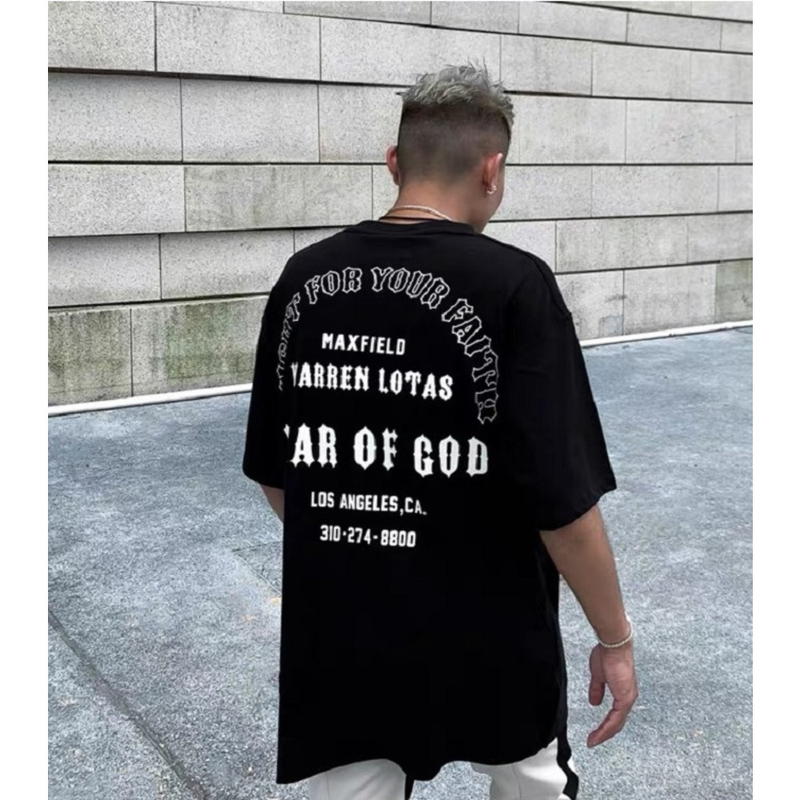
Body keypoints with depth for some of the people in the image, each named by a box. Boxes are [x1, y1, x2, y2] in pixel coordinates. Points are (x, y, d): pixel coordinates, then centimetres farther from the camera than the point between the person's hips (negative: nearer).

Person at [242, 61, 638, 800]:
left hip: (337, 642, 3)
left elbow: (273, 470, 6)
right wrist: (615, 639, -4)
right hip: (488, 641, -2)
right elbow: (562, 500, -18)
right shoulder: (514, 284, -17)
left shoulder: (303, 278, -3)